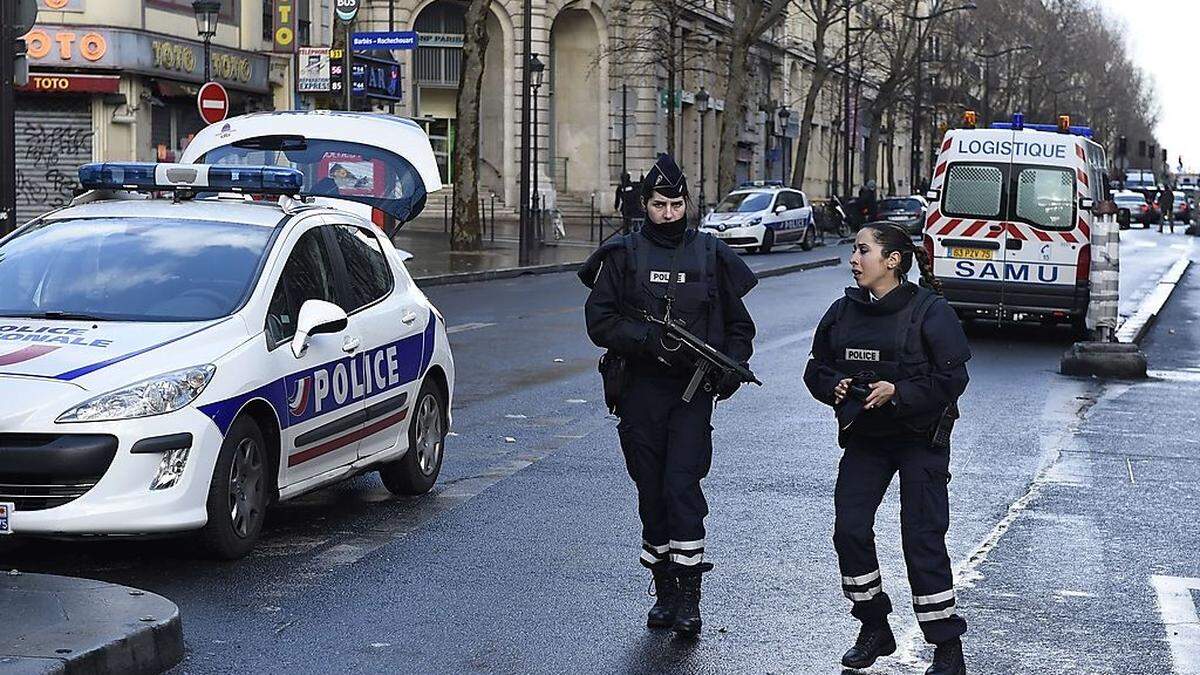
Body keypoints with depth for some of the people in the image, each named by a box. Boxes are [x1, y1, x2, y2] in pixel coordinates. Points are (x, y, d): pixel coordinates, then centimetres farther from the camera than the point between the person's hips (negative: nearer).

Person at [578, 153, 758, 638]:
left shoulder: (711, 255, 8)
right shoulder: (622, 255, 5)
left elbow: (739, 324, 15)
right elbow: (599, 320, -2)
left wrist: (732, 366, -3)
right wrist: (649, 340, -16)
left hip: (692, 389, -1)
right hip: (639, 390, 1)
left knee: (682, 485, -12)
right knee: (651, 491, 7)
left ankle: (689, 597, -9)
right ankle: (664, 592, 18)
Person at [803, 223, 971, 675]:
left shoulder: (929, 311, -12)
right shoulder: (843, 311, 5)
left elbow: (952, 377, -15)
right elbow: (817, 368, 12)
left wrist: (897, 392, -25)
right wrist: (834, 387, -10)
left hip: (919, 438, -5)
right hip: (863, 438, 6)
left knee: (922, 537, -8)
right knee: (849, 529, -2)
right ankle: (874, 629, 17)